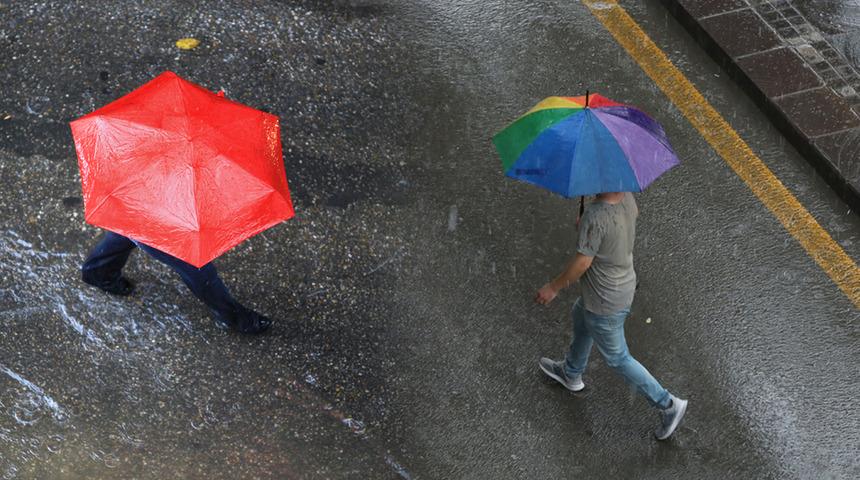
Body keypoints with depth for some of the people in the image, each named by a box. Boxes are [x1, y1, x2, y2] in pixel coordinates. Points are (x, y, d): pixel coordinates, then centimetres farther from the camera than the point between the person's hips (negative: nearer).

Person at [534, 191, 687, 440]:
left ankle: (668, 405, 22)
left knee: (617, 358, 12)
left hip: (605, 304, -9)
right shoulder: (627, 197, -13)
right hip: (626, 286, 9)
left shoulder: (595, 217, -36)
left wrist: (554, 287, -11)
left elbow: (582, 263, -27)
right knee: (580, 316, 33)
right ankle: (571, 373, 56)